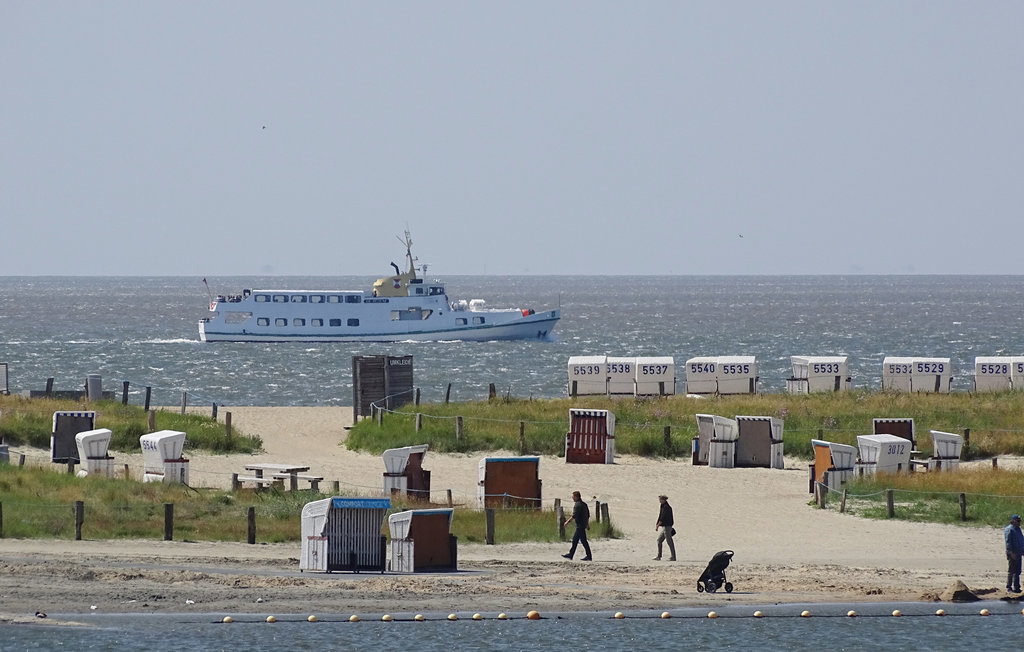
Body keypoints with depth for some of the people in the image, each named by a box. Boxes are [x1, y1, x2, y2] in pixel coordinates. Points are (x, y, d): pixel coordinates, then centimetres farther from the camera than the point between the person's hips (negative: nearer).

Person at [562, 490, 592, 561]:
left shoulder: (577, 505, -16)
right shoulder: (584, 504, 14)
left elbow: (574, 516, -21)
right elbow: (588, 515, 19)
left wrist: (568, 521, -11)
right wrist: (588, 525, 24)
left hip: (580, 525, -10)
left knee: (583, 541, -7)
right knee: (575, 539, 15)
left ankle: (589, 557, -6)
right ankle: (570, 555, 19)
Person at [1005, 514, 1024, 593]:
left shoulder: (1018, 529, 18)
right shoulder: (1009, 529, -10)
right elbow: (1008, 542, -16)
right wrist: (1011, 553, -21)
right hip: (1012, 554, -9)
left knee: (1017, 571, 10)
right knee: (1011, 571, -4)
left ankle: (1016, 587, 14)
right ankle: (1009, 587, 2)